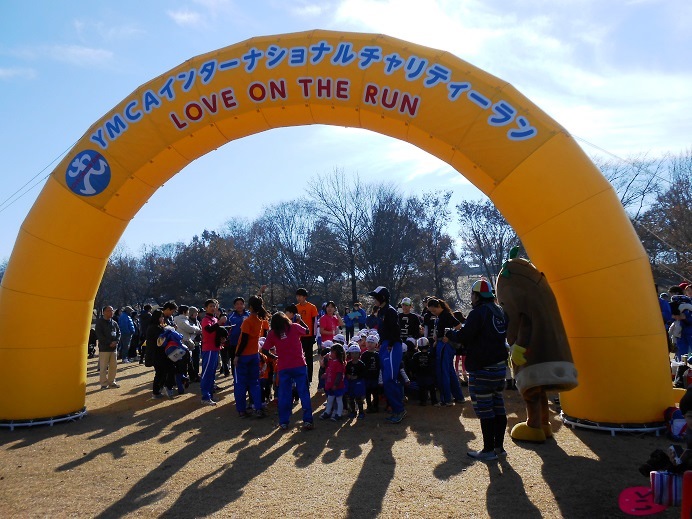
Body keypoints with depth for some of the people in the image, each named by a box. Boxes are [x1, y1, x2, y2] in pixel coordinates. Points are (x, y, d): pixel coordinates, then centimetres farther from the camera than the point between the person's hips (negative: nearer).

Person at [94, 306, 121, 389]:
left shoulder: (114, 323, 12)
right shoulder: (99, 323, -6)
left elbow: (118, 332, 12)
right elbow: (99, 335, -13)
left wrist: (116, 341, -7)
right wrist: (109, 343, -16)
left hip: (113, 348, 6)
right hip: (104, 348, -6)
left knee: (113, 365, 10)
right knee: (103, 367, -2)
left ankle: (111, 381, 21)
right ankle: (104, 383, 6)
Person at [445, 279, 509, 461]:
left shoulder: (478, 312, -14)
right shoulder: (500, 311, 13)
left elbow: (465, 336, -20)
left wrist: (449, 334, 1)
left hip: (482, 369, -9)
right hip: (500, 365, 9)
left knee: (484, 408, -2)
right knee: (498, 405, 13)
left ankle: (488, 450, 3)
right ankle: (499, 446, 20)